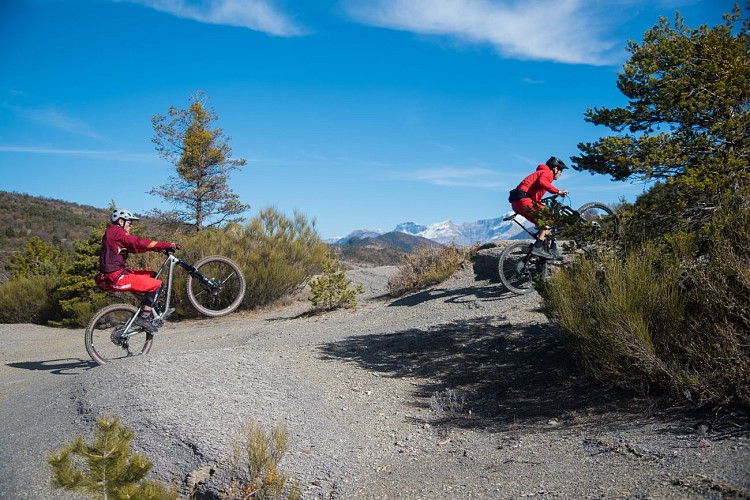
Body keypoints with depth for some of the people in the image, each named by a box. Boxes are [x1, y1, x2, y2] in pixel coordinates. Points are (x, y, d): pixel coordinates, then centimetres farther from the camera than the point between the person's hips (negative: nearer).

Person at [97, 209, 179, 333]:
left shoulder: (113, 234, 20)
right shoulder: (116, 232, -11)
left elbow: (135, 246, 15)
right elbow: (140, 243, -21)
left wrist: (160, 247, 6)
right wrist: (167, 245, -19)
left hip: (114, 275, 10)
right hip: (115, 278, -10)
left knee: (151, 275, 17)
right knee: (156, 284, -10)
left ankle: (152, 309, 18)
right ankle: (144, 318, -7)